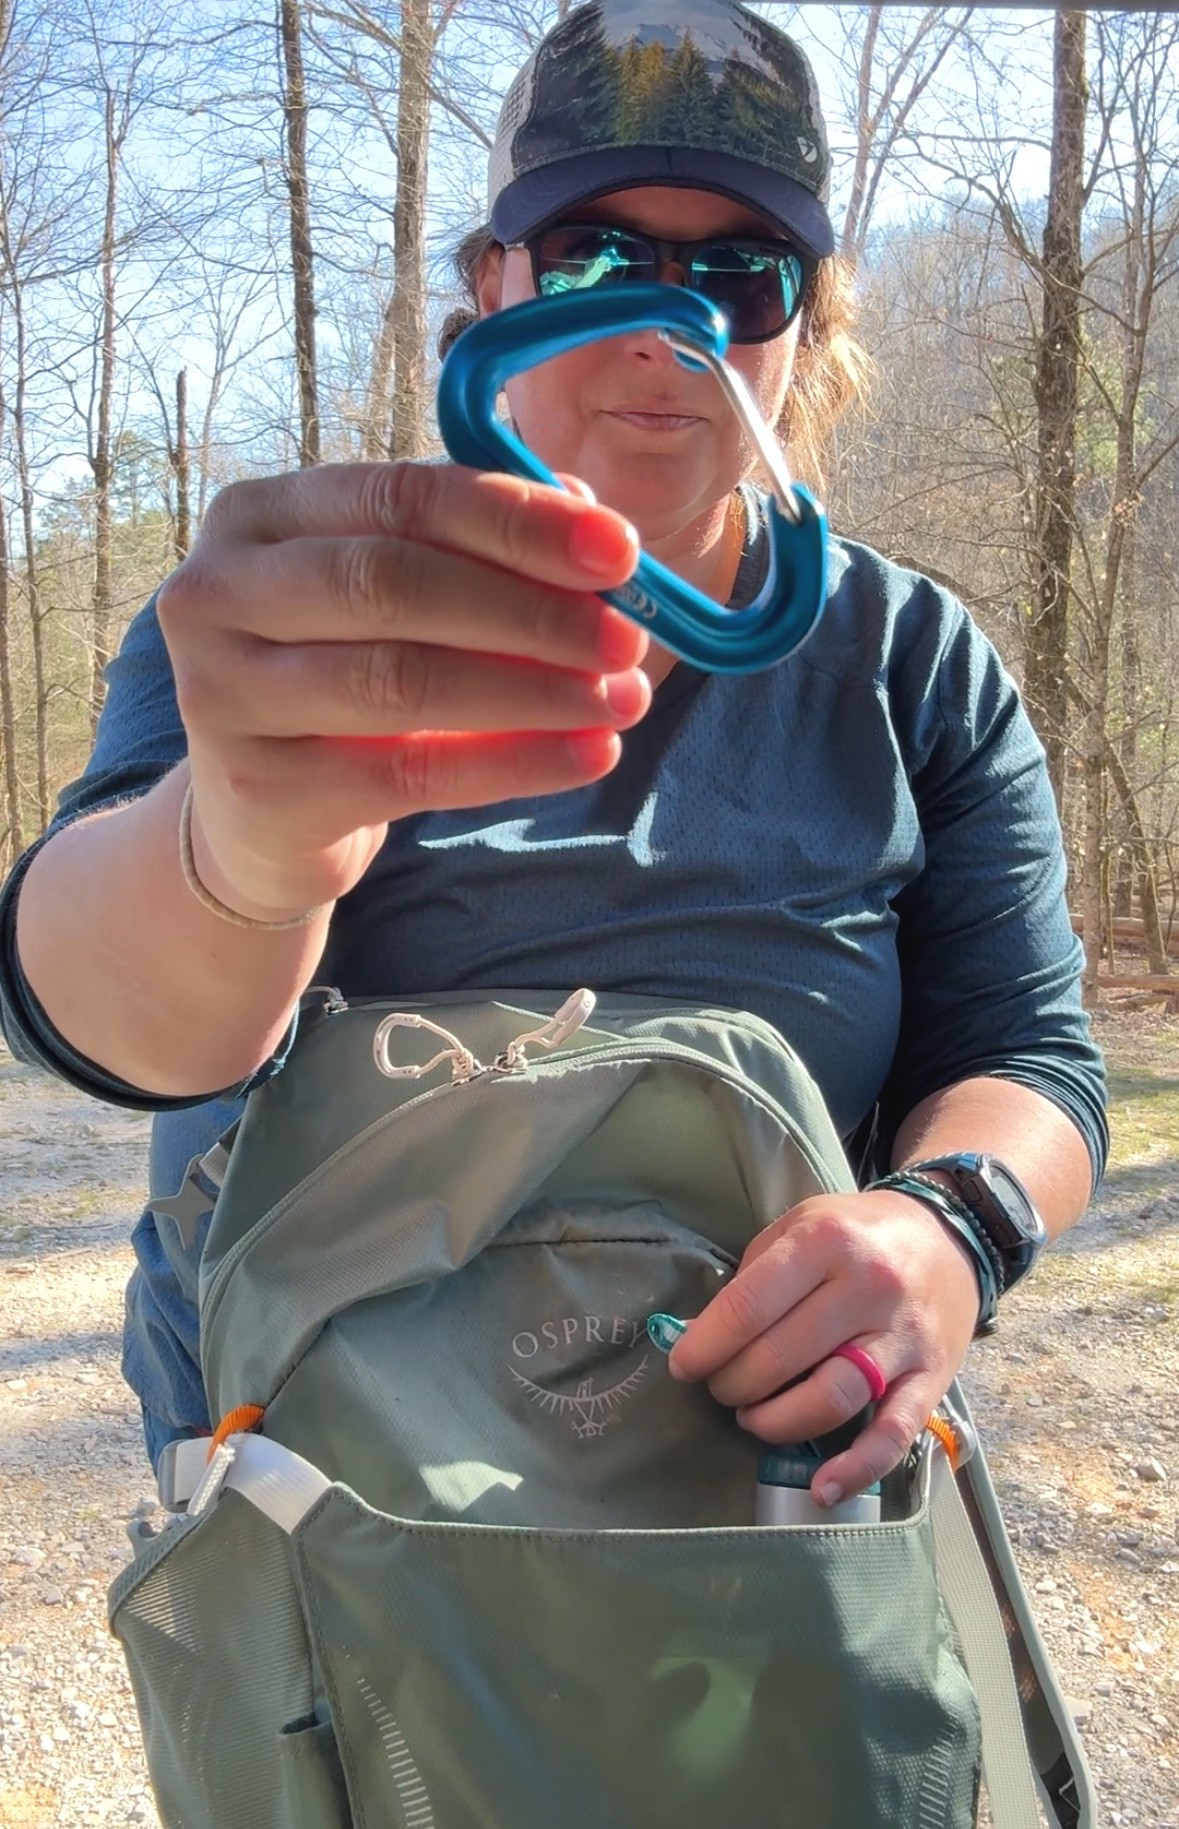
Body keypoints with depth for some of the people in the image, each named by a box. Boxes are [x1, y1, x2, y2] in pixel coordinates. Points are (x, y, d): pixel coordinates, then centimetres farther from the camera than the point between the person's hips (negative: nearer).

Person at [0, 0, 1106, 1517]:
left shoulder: (916, 665, -3)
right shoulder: (297, 625, -10)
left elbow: (1024, 1054, -5)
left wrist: (947, 1224, -29)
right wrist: (245, 847, -50)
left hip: (770, 1447, 2)